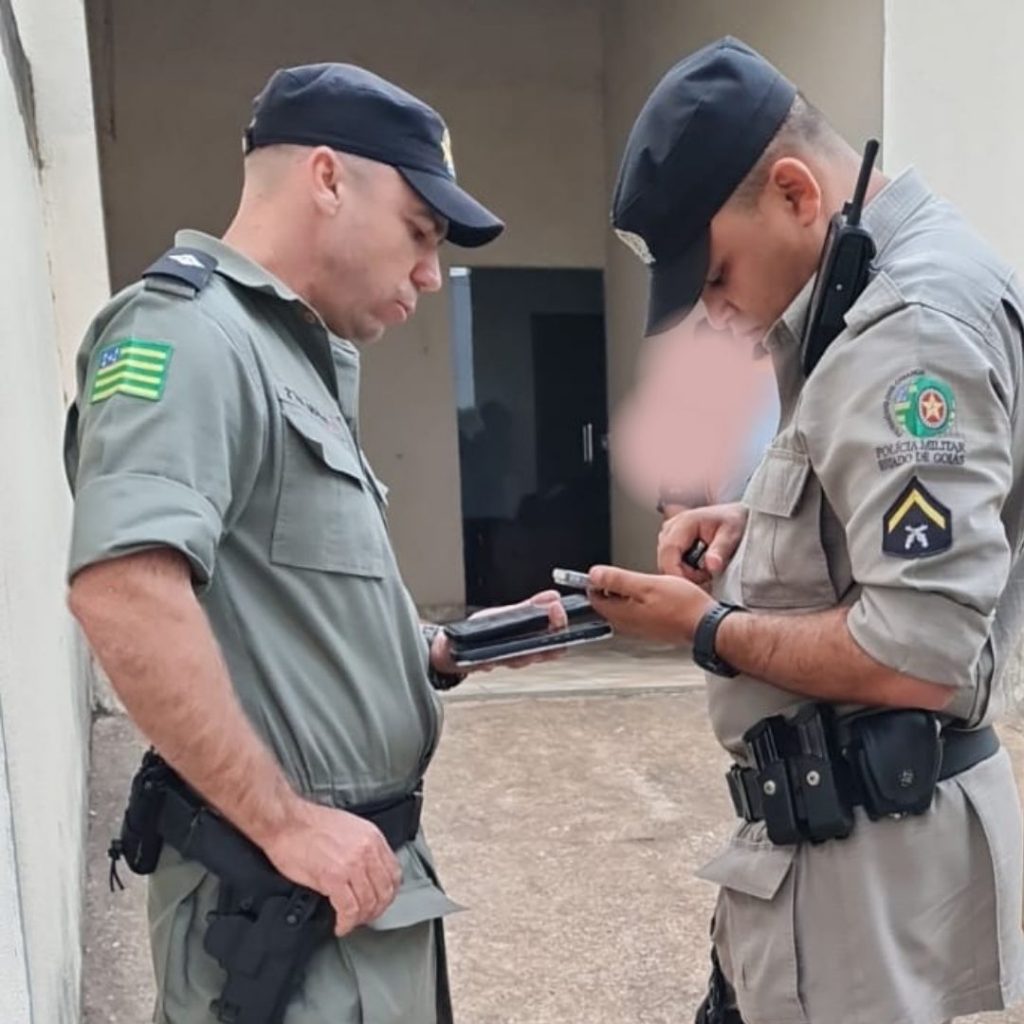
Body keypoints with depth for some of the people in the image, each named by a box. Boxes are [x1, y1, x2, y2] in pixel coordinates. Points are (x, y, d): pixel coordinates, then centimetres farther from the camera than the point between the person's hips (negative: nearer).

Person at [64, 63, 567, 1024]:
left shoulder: (295, 356, 15)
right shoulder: (188, 329, -15)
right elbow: (124, 590, -31)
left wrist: (447, 652, 5)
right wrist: (286, 823, -25)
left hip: (363, 871, 9)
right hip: (281, 891, -9)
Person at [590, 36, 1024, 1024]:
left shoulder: (914, 328, -22)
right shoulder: (882, 295, 10)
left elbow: (920, 657, -28)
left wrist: (707, 628, -14)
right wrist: (760, 527, 5)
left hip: (863, 842, -10)